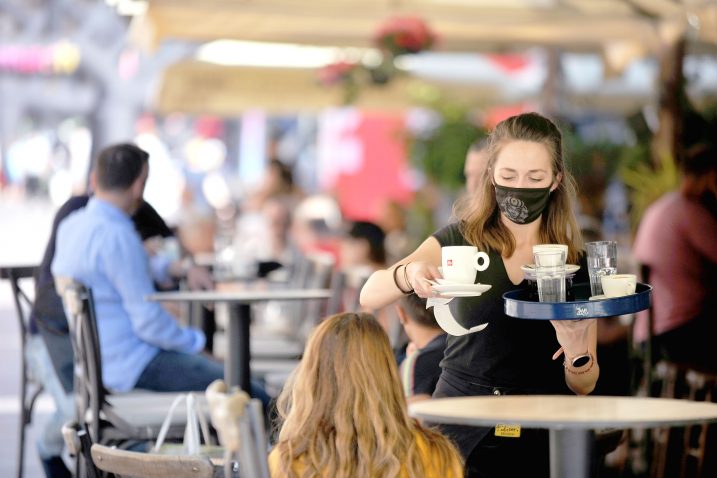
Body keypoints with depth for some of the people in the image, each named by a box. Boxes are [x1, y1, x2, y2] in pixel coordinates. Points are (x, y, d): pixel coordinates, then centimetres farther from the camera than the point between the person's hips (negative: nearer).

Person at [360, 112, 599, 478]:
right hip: (458, 432, -1)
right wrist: (408, 276, -33)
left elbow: (584, 387, 7)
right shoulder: (459, 240, 2)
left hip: (536, 444, 1)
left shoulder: (575, 262, 4)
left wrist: (576, 352, -15)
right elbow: (369, 296, -12)